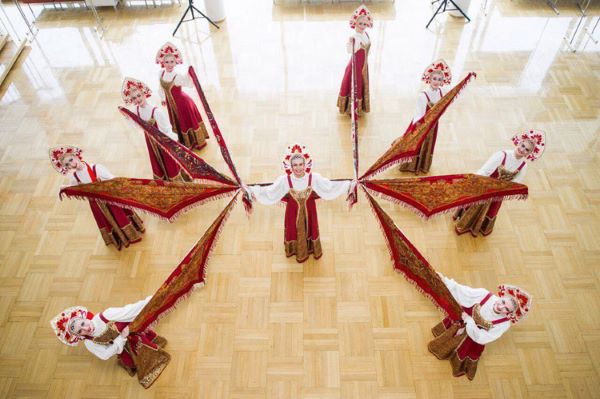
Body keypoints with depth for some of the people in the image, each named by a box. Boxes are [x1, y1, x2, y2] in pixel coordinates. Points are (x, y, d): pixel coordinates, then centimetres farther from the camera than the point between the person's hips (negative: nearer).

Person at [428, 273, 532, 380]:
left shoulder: (504, 324, -30)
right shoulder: (484, 294, -30)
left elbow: (481, 338, -27)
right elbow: (462, 291, -24)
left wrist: (469, 321, -34)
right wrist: (445, 280, -31)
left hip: (472, 339, -2)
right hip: (459, 323, 2)